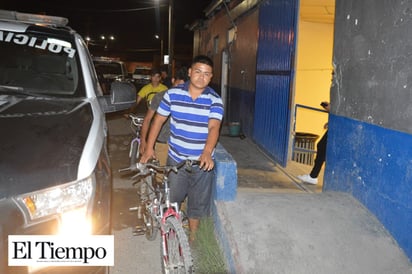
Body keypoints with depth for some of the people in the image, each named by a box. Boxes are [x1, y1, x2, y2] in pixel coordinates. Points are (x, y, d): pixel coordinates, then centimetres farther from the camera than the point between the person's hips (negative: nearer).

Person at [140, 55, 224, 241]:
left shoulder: (215, 100, -8)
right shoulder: (173, 94, -3)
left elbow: (214, 127, -21)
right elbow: (158, 120, 3)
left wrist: (207, 153, -37)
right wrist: (149, 148, 0)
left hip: (202, 161, 0)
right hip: (176, 159, 1)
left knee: (197, 203, 13)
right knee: (172, 198, 14)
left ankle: (191, 237, 35)